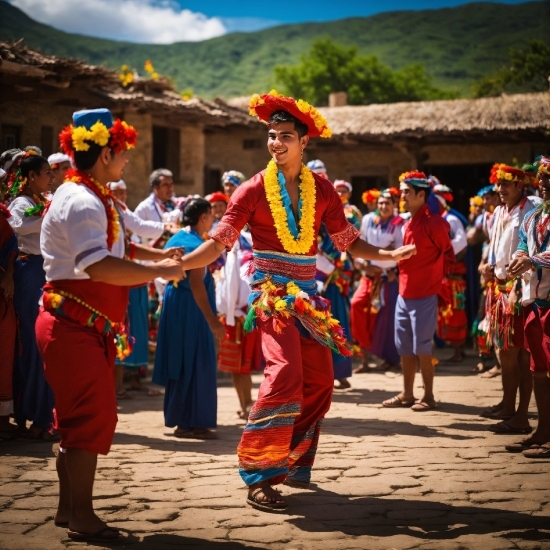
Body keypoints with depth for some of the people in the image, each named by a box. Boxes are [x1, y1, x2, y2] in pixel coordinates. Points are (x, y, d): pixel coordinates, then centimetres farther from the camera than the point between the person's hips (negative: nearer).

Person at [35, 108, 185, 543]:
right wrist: (160, 272, -26)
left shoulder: (94, 198, 16)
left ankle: (68, 507, 25)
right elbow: (98, 266, -32)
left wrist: (158, 255, 16)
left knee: (78, 419, 15)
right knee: (93, 416, -7)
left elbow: (114, 247, 29)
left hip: (85, 328, 11)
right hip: (74, 326, -11)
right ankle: (82, 516, 1)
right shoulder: (82, 201, -19)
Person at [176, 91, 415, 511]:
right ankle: (261, 477, -17)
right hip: (272, 295, -5)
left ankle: (294, 465, 21)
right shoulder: (254, 190, -4)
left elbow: (348, 241, 7)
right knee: (285, 374, -21)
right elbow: (219, 242, -8)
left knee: (319, 381, 5)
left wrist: (389, 254, -8)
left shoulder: (322, 190, 6)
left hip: (308, 297, 5)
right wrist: (180, 263, -24)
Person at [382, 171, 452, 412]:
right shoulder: (408, 223, 11)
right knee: (404, 346, 12)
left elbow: (448, 253, -5)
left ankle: (429, 396, 7)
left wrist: (436, 281, 2)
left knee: (422, 347, -3)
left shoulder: (434, 223, -13)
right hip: (404, 293, 8)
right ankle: (407, 394, 20)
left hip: (424, 296, -8)